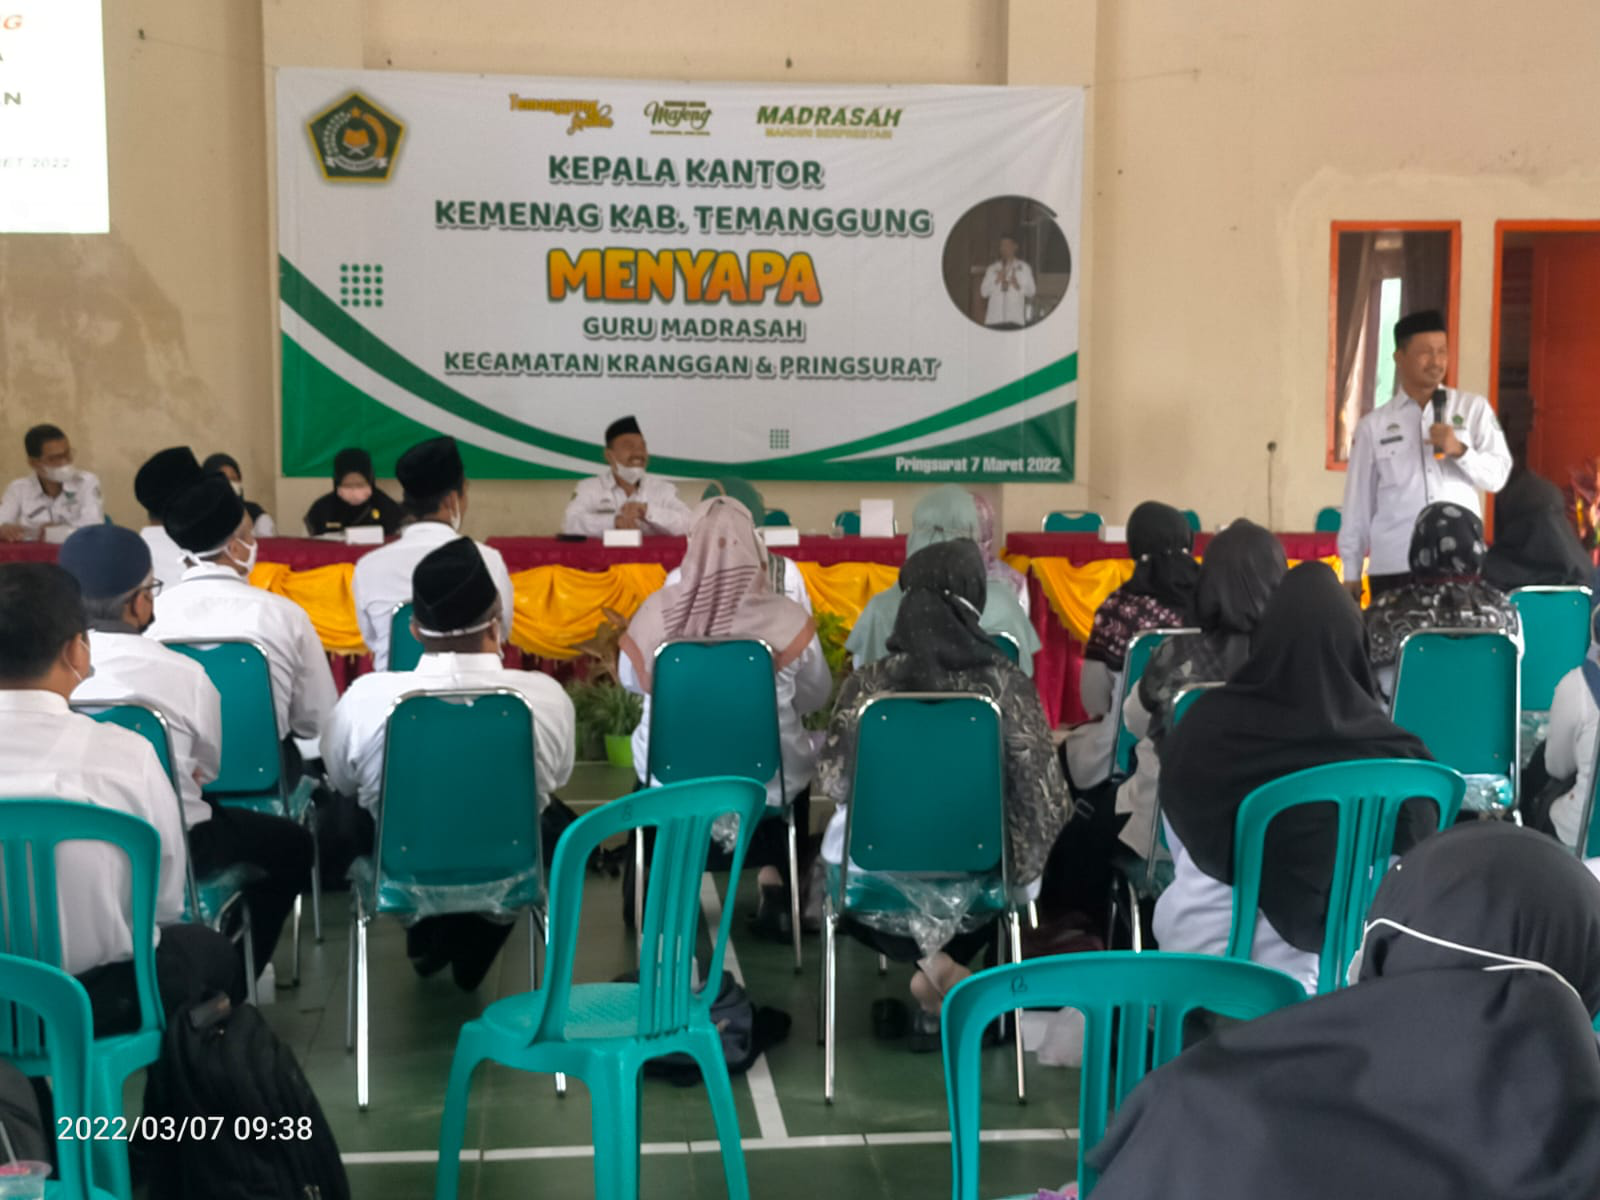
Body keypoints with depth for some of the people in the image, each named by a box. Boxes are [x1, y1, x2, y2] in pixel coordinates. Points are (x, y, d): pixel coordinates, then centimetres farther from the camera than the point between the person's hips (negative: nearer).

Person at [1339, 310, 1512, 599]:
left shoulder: (1473, 408, 8)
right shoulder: (1373, 425, 8)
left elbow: (1498, 476, 4)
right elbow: (1359, 502, 9)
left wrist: (1459, 450, -14)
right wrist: (1351, 572, 8)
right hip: (1393, 567, 0)